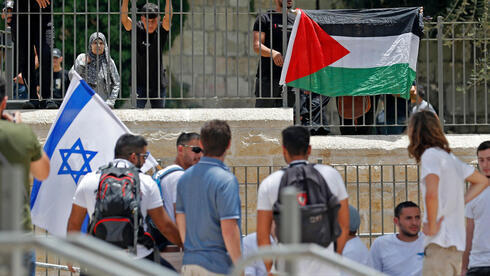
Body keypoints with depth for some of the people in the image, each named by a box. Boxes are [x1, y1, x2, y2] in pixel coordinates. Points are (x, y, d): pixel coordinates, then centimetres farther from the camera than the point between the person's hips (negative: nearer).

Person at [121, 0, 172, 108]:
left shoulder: (161, 32, -4)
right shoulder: (137, 30, -5)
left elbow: (168, 18, -21)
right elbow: (124, 19, -20)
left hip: (158, 83, 1)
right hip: (139, 82, -1)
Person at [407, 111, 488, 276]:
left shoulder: (430, 155, -8)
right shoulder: (450, 157, 19)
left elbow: (431, 195, -24)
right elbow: (482, 181, 31)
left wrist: (431, 226, -12)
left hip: (441, 243, -9)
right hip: (457, 242, 9)